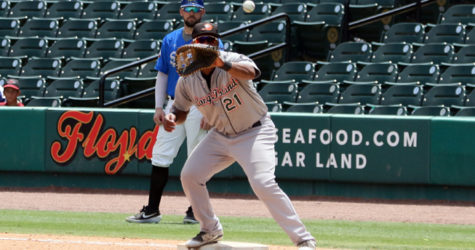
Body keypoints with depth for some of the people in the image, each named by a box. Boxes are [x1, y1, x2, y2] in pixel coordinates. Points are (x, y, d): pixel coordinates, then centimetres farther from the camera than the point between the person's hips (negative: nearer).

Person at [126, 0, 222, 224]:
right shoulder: (170, 40, 11)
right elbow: (162, 75, 15)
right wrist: (158, 107, 5)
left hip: (200, 108, -4)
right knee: (160, 156, -1)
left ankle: (195, 211, 6)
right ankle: (152, 211, 0)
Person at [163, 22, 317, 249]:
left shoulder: (232, 61, -21)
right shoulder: (187, 79, -6)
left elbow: (251, 72, -45)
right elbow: (181, 110, 9)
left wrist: (223, 65, -62)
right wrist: (171, 118, -15)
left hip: (255, 133, -6)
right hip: (220, 135, 6)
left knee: (263, 184, -23)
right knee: (189, 176, 0)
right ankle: (210, 230, 21)